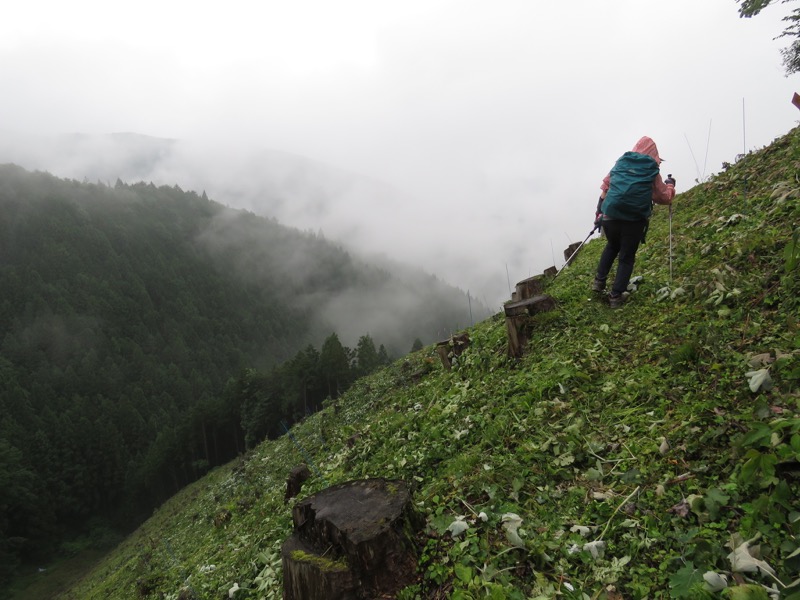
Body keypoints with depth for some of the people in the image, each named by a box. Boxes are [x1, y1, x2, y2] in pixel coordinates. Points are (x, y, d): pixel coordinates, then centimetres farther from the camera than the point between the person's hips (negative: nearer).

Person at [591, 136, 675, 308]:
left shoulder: (620, 164, 10)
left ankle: (599, 281, 25)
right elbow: (665, 197, 13)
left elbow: (605, 189, 13)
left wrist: (600, 211, 22)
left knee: (612, 246, 29)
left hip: (610, 216, 3)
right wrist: (670, 185, 32)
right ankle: (616, 296, 11)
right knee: (627, 257, 11)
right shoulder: (652, 171, 3)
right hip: (634, 220, -3)